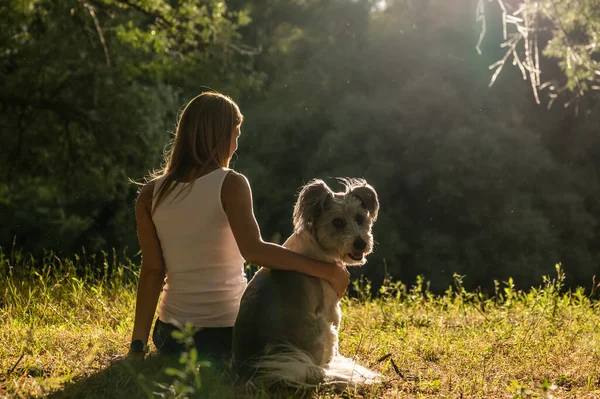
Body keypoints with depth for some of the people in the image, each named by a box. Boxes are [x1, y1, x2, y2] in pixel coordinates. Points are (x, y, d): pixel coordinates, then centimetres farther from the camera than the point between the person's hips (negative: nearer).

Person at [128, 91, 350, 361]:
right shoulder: (230, 184, -11)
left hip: (172, 331, 4)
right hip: (227, 329, -4)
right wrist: (326, 270, -21)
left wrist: (138, 345, -2)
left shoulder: (151, 193, 1)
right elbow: (253, 250, -26)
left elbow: (152, 271, -3)